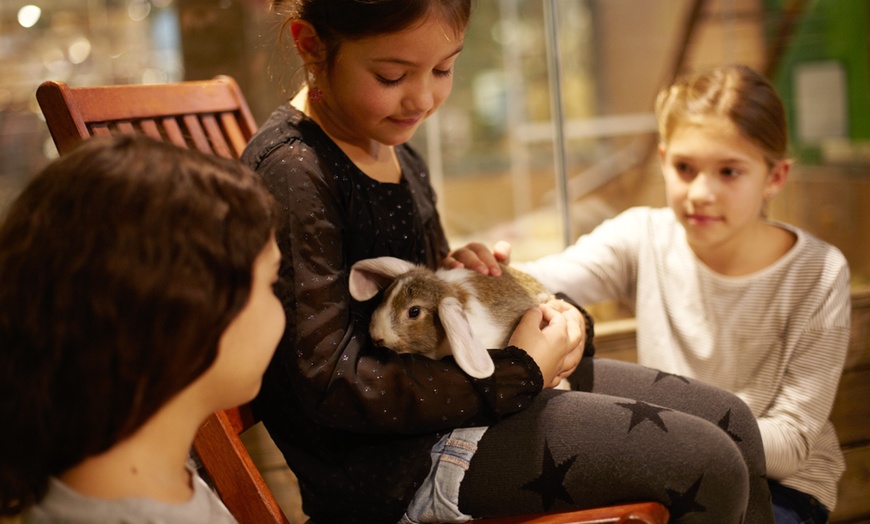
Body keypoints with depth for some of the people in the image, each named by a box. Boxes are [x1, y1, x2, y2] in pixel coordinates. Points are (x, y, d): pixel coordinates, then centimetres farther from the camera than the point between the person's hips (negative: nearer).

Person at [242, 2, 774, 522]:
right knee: (708, 466, -13)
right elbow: (332, 381, -24)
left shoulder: (397, 154, 9)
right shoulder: (293, 175, -21)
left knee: (730, 422, 8)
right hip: (390, 464, -9)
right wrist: (517, 375, -20)